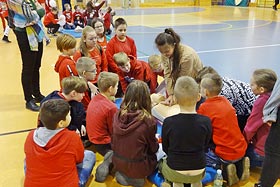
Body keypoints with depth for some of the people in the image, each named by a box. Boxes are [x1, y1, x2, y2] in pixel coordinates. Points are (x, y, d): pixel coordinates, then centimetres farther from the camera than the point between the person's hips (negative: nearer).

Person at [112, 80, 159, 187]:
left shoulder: (118, 115, -11)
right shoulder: (148, 121, -24)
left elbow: (114, 143, 3)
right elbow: (153, 149, -7)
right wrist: (156, 142, 16)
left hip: (118, 163, 5)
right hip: (138, 167, -5)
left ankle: (122, 174, 10)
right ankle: (134, 177, 8)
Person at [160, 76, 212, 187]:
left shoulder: (168, 122, -19)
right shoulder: (206, 122, -17)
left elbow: (165, 148, -3)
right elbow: (205, 146, 0)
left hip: (174, 172, -1)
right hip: (198, 172, 2)